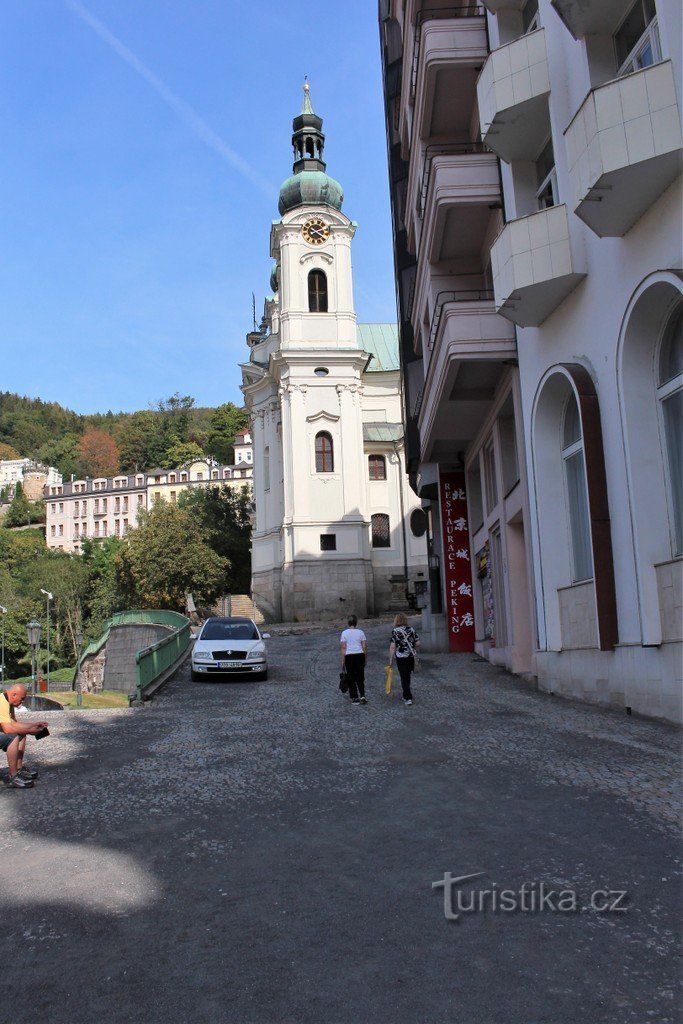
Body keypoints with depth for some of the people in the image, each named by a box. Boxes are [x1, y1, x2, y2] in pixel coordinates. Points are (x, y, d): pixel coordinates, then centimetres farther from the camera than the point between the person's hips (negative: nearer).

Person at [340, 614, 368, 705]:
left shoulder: (345, 633, -4)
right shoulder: (360, 632, 1)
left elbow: (343, 648, -7)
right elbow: (364, 646, 1)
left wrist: (343, 661, -2)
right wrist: (364, 658, 11)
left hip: (349, 656, -2)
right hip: (359, 655, 2)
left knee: (351, 678, 8)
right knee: (360, 677, 13)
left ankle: (354, 698, 12)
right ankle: (362, 696, 1)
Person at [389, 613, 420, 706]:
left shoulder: (395, 631, -11)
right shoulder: (411, 629, 1)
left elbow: (392, 647, -14)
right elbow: (418, 643, 3)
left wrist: (391, 660, -7)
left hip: (401, 657, -4)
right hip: (411, 656, 4)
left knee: (404, 677, 4)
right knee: (408, 676, 19)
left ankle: (408, 698, 0)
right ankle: (406, 695, 31)